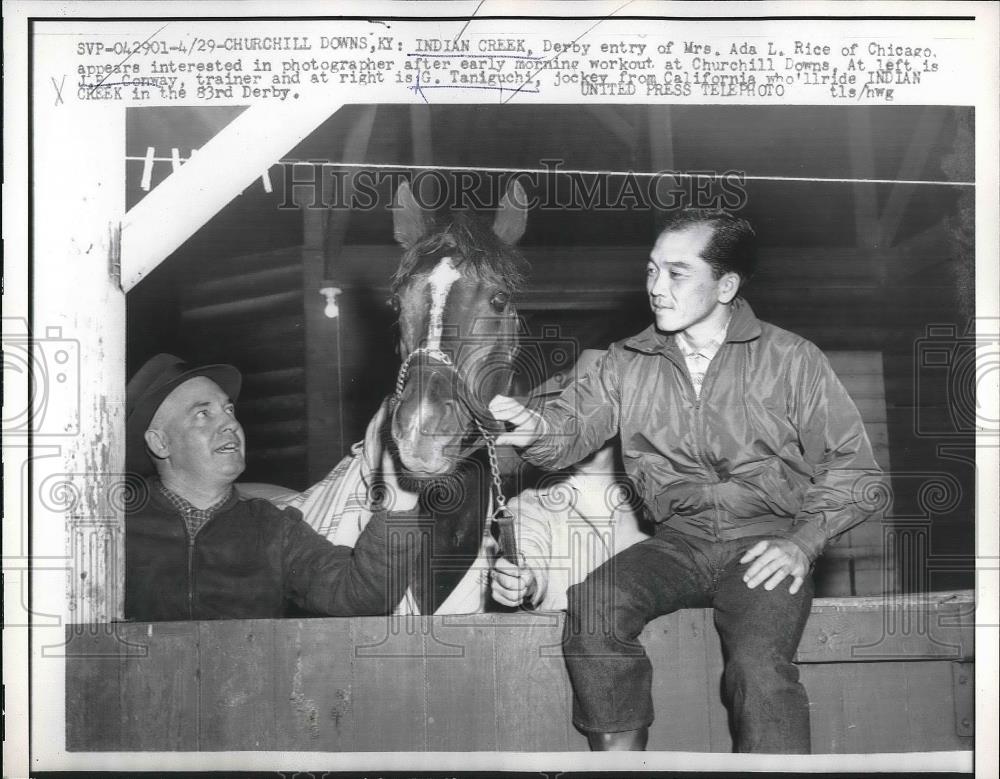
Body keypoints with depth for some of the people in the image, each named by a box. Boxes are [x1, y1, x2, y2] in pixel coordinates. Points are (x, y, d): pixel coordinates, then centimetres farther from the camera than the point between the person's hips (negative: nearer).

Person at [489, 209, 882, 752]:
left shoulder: (791, 360, 0)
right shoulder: (627, 364, 8)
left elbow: (852, 464, 2)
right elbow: (571, 429, 0)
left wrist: (804, 542, -11)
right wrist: (534, 428, -24)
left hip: (766, 544, -3)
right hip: (677, 541, 3)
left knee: (759, 662, -31)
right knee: (590, 606, -25)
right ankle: (618, 756, -9)